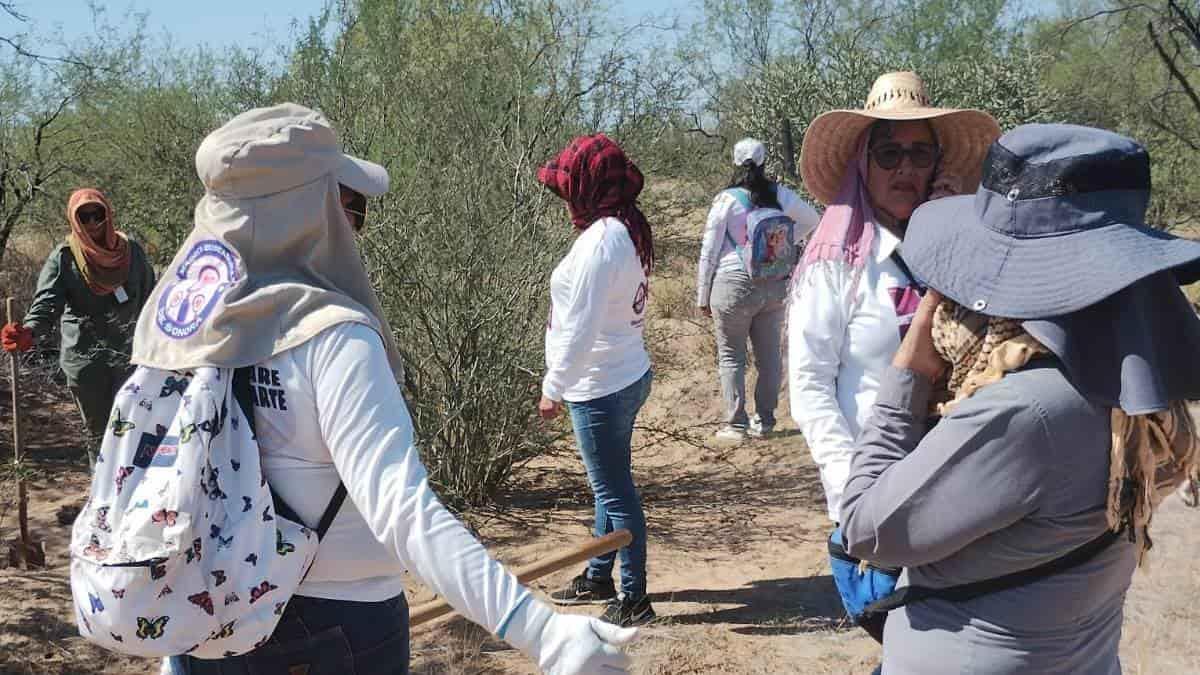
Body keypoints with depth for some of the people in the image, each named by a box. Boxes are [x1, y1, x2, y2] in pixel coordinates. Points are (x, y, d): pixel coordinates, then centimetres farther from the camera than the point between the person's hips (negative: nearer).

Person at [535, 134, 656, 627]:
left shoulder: (600, 239, -23)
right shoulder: (628, 230, 6)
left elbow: (580, 327, -23)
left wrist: (553, 387, -13)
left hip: (600, 387, -10)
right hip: (625, 375, 10)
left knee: (615, 492, 2)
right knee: (610, 487, 20)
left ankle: (634, 599, 14)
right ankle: (599, 578, 36)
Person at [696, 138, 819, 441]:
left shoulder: (726, 200, -7)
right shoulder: (781, 195, 3)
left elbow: (709, 252, -3)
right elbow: (811, 220, 20)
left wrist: (702, 296, 4)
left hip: (734, 284, -4)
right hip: (775, 285, 4)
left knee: (731, 356, 5)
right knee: (770, 354, 12)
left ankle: (736, 424, 4)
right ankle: (764, 420, 18)